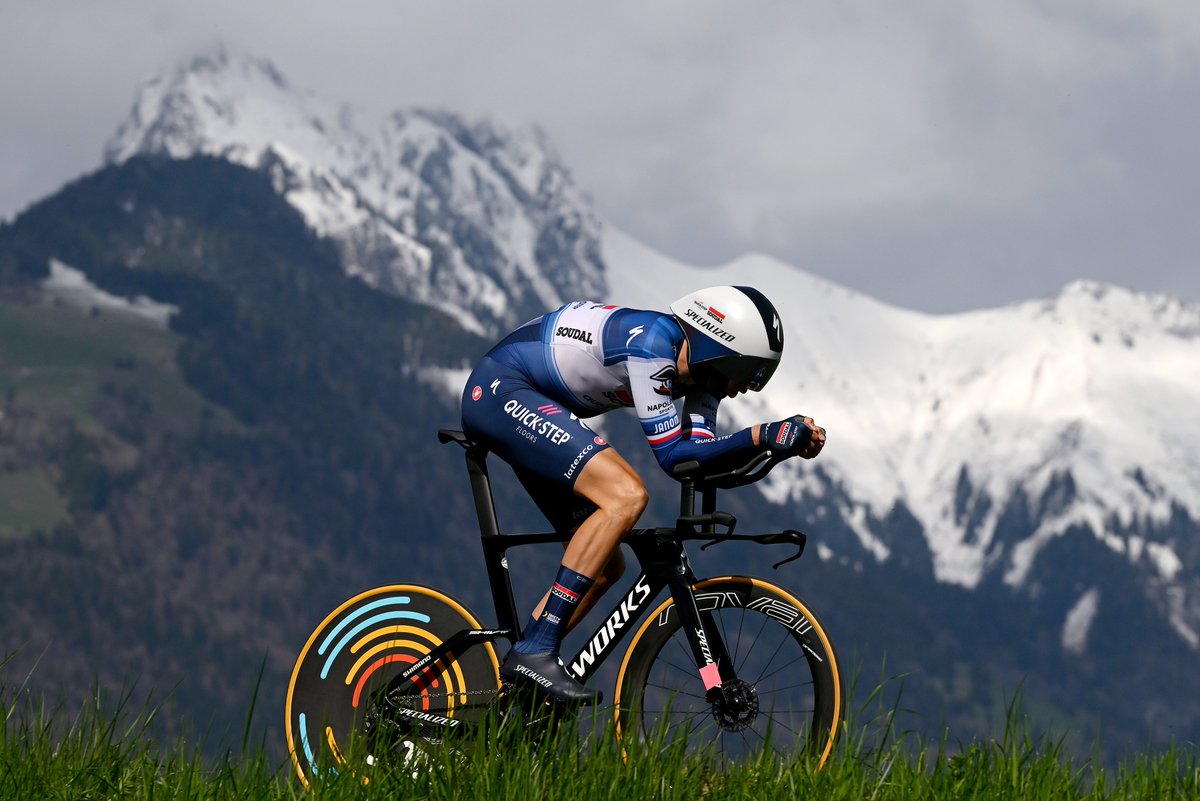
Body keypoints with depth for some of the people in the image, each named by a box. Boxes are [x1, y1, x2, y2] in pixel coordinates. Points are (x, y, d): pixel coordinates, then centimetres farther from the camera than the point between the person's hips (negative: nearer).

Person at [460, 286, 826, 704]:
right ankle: (534, 652, -26)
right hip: (500, 390, -11)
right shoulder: (651, 343, -24)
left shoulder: (696, 366, 3)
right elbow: (672, 454, -23)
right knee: (626, 496, -26)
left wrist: (785, 439, -17)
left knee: (606, 567, 8)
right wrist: (762, 436, -28)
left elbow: (700, 452, -7)